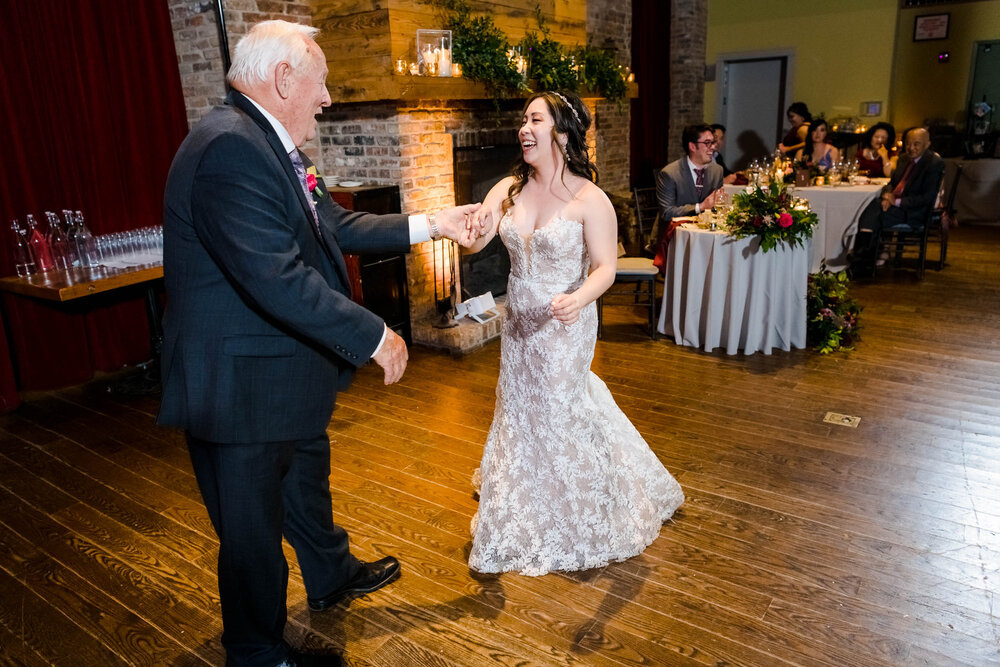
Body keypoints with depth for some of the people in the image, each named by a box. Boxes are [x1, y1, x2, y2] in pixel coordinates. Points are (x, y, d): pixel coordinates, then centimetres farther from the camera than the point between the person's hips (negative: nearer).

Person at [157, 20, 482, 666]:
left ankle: (333, 576, 54)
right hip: (243, 385, -10)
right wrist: (374, 335, -25)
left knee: (306, 479, 28)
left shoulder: (268, 144, 6)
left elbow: (339, 225, 12)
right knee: (254, 522, 10)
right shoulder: (230, 148, -26)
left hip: (287, 371, 10)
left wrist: (429, 224, 12)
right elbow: (278, 278, -33)